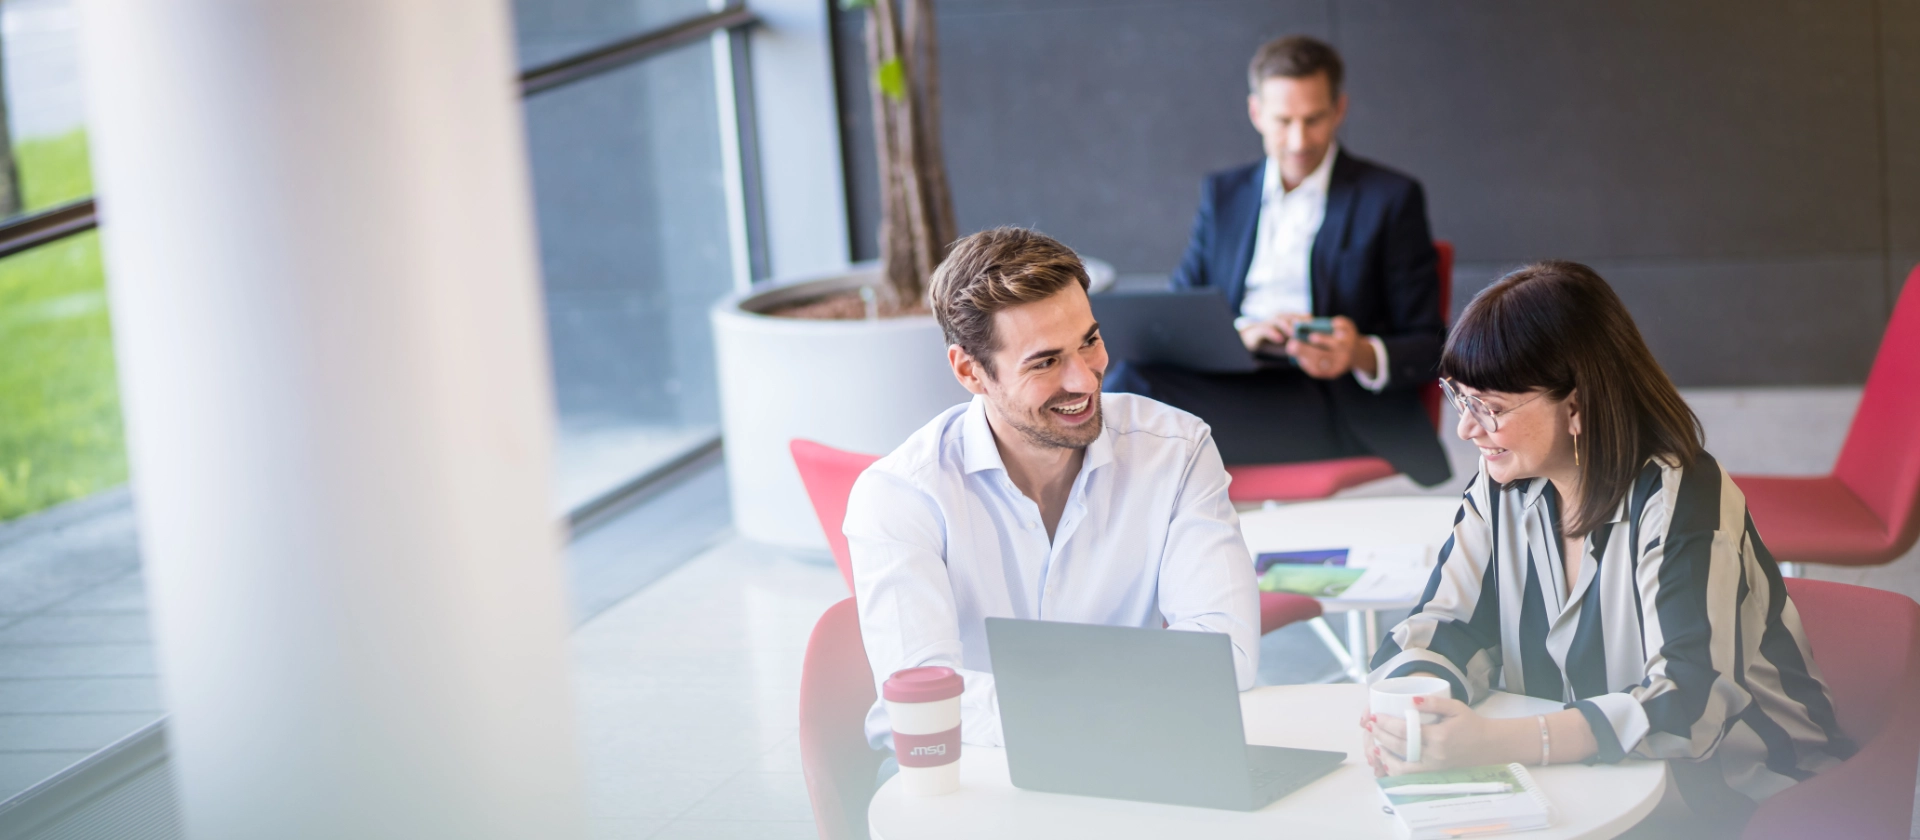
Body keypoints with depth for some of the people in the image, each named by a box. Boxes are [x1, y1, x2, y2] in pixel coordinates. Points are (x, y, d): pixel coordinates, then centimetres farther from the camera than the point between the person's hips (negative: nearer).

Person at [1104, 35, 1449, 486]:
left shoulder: (1391, 198, 9)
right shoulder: (1223, 193, 21)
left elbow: (1426, 347, 6)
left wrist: (1362, 355, -17)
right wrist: (1239, 333, -10)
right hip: (1232, 377, 4)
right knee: (1133, 374, -33)